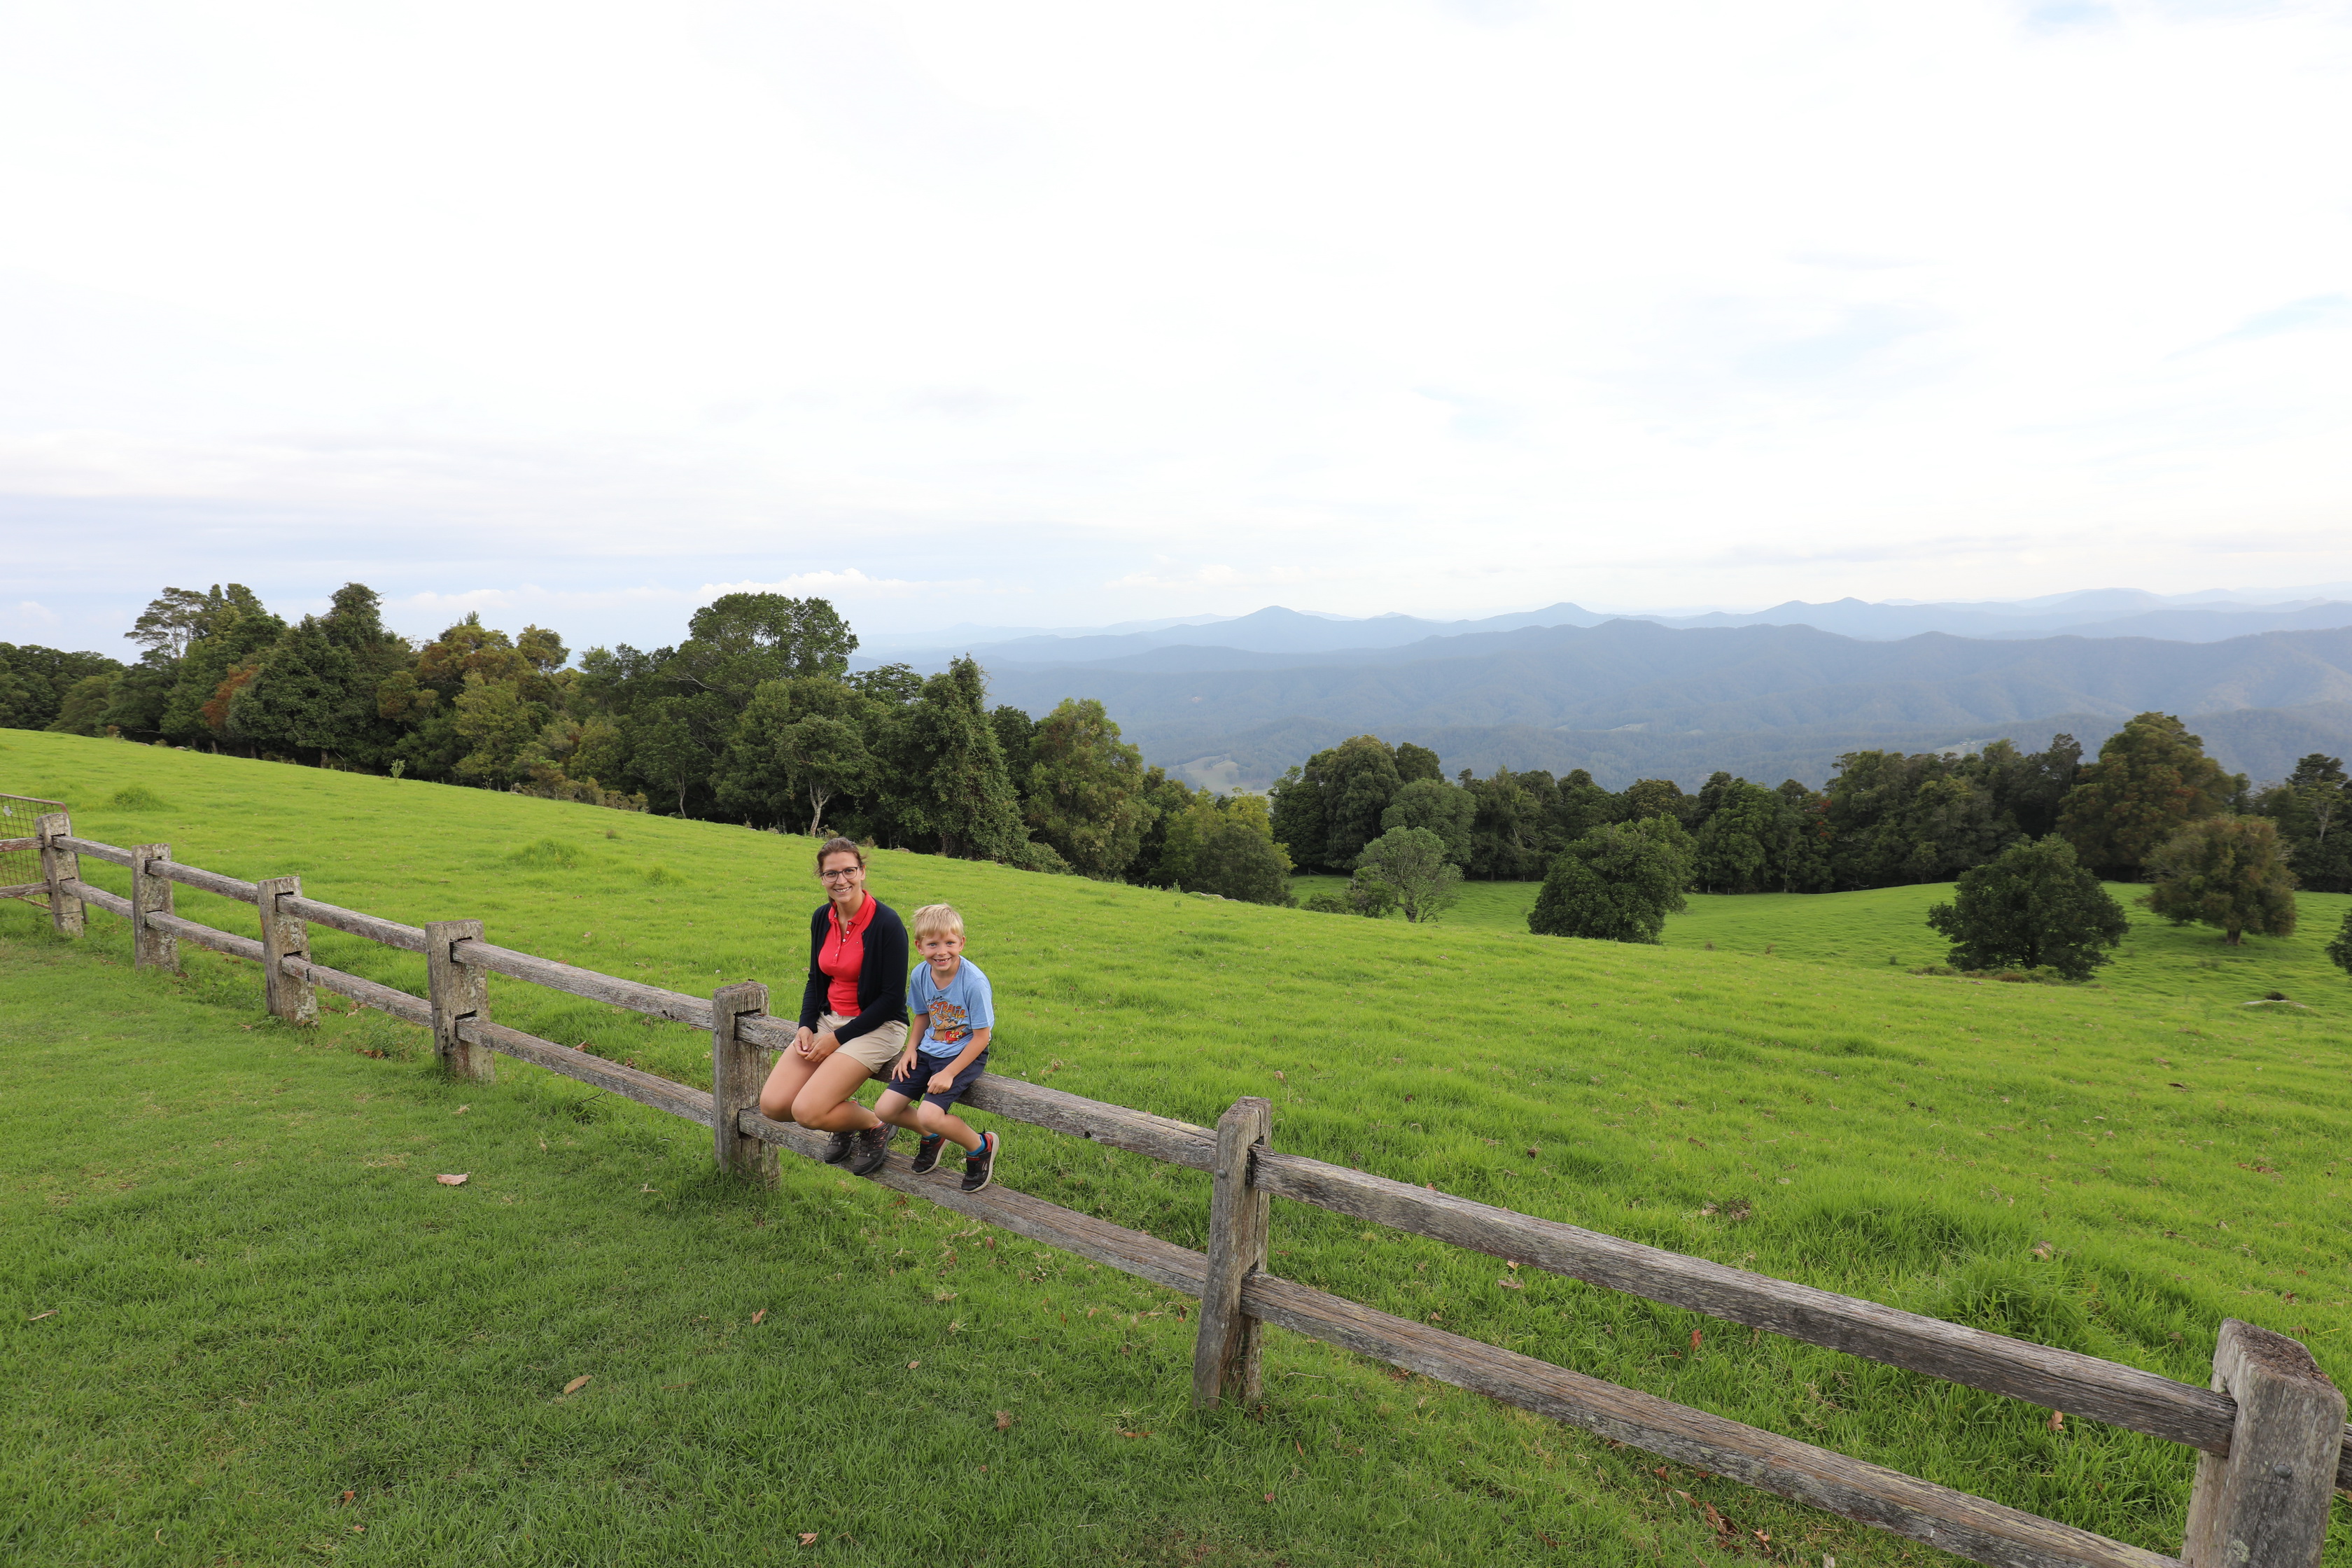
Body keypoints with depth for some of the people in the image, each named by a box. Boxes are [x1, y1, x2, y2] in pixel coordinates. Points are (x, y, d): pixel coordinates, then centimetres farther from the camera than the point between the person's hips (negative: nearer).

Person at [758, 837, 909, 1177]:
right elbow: (816, 980, 15)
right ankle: (844, 1122, 18)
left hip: (876, 1027, -7)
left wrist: (838, 1039, -15)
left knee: (806, 1111, -20)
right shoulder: (822, 918, 4)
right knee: (772, 1105, -8)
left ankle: (874, 1127, 8)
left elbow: (892, 998, -16)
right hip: (828, 1019, 7)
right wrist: (806, 1027, -3)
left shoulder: (886, 923, -18)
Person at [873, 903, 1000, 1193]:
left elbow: (981, 1036, -17)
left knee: (929, 1115, -25)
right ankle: (933, 1136, 27)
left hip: (964, 1055, -7)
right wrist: (911, 1049, 0)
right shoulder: (920, 975, -5)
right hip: (929, 1051, 7)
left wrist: (949, 1073, -19)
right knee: (884, 1110, -2)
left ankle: (981, 1147, 4)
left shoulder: (974, 981, -23)